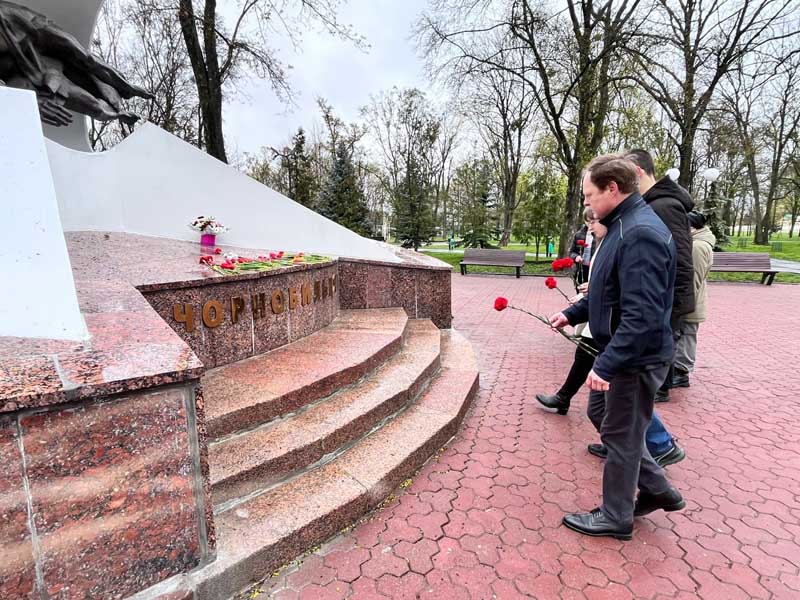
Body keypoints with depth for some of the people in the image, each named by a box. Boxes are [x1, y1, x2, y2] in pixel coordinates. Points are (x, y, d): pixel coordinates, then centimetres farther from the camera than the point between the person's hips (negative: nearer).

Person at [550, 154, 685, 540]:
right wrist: (573, 313, 16)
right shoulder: (623, 226, 9)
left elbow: (642, 316, -30)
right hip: (619, 353, 10)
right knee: (600, 414, 22)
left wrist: (606, 364, -29)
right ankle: (657, 490, 37)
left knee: (621, 435, 6)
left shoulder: (641, 235, -24)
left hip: (634, 359, -10)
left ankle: (615, 517, 29)